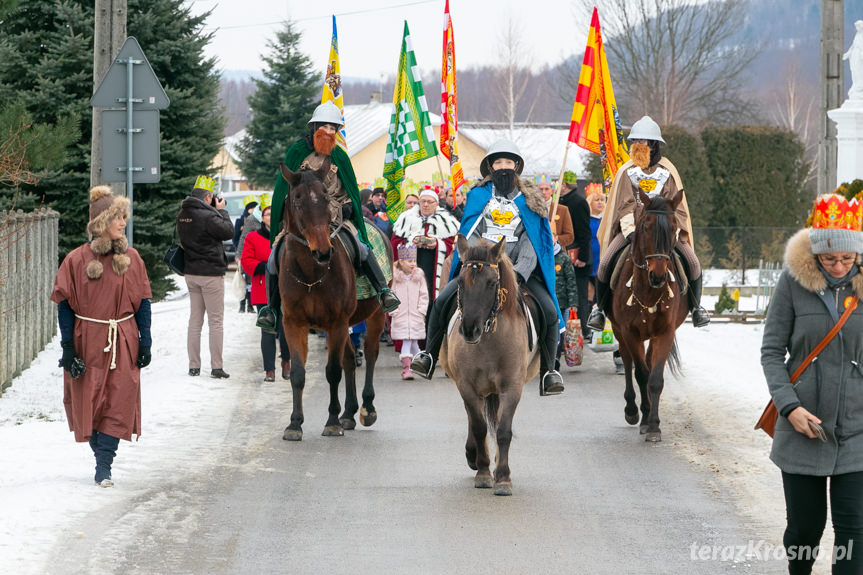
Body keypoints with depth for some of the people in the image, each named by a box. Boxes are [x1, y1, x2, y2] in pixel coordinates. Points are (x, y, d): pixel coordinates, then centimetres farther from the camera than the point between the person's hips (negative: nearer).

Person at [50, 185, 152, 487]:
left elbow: (142, 302, 8)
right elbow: (65, 306, -2)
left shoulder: (131, 258, 3)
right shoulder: (76, 260, -4)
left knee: (119, 403, -6)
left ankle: (103, 467, -3)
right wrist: (68, 347, -6)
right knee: (89, 403, 3)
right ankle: (102, 457, 22)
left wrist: (145, 342, 4)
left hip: (123, 343, 1)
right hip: (88, 342, -1)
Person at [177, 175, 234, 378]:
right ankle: (216, 367, -1)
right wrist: (221, 211, -1)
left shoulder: (182, 215, 5)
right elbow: (228, 232, -14)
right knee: (215, 321, -1)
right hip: (211, 273, -7)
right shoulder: (207, 216, -19)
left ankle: (194, 366, 11)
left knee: (195, 320, 12)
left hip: (191, 273, 7)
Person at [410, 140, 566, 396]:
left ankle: (547, 371, -8)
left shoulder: (530, 201, 11)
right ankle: (429, 356, -3)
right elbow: (470, 235, 5)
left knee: (549, 311, -20)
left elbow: (531, 241, 0)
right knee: (442, 301, -20)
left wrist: (519, 272, -17)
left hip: (519, 268, 0)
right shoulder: (478, 196, 12)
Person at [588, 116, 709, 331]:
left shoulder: (668, 172, 1)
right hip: (632, 227, 0)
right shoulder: (626, 172, 0)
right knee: (606, 262, -21)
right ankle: (599, 307, 0)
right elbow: (624, 206, -5)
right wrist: (631, 230, -21)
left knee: (692, 262, -18)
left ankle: (696, 306, 4)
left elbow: (677, 207, 0)